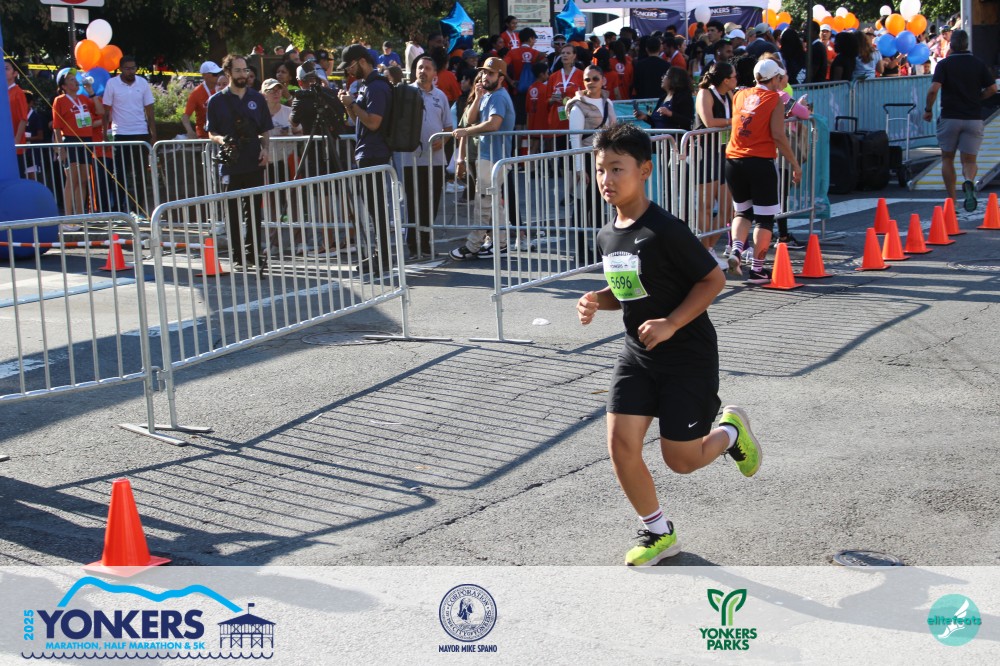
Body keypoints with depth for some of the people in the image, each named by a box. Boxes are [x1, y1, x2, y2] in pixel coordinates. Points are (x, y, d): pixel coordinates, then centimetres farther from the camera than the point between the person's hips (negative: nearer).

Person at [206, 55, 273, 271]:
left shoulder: (257, 98, 10)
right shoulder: (217, 101, 4)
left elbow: (265, 131, 15)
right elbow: (211, 133, 6)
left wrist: (265, 149, -2)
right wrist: (221, 139, -15)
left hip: (255, 163, 2)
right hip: (231, 164, -2)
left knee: (254, 211, 5)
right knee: (234, 212, 2)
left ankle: (254, 254, 14)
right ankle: (237, 257, 8)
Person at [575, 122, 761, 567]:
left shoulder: (665, 230, -21)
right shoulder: (607, 236, 3)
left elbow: (714, 280, -16)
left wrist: (671, 322, -24)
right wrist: (596, 301, -3)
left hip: (688, 356, -6)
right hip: (636, 353, 6)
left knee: (681, 460, 1)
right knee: (621, 445, -4)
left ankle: (731, 430, 34)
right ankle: (658, 534, 18)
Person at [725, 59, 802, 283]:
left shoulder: (740, 95, 11)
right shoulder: (775, 99, -2)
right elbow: (778, 135, -10)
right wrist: (795, 165, -3)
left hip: (734, 161, 5)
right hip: (760, 163, -5)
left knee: (743, 211, 20)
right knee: (764, 217, 5)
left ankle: (736, 250, -4)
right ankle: (757, 269, 4)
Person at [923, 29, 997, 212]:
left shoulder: (944, 64, -4)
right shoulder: (978, 64, 5)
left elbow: (933, 90, -16)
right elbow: (992, 89, 3)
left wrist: (928, 110, -1)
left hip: (950, 118, -1)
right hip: (974, 118, 2)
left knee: (947, 159, 14)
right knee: (969, 161, 5)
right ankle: (969, 182, -30)